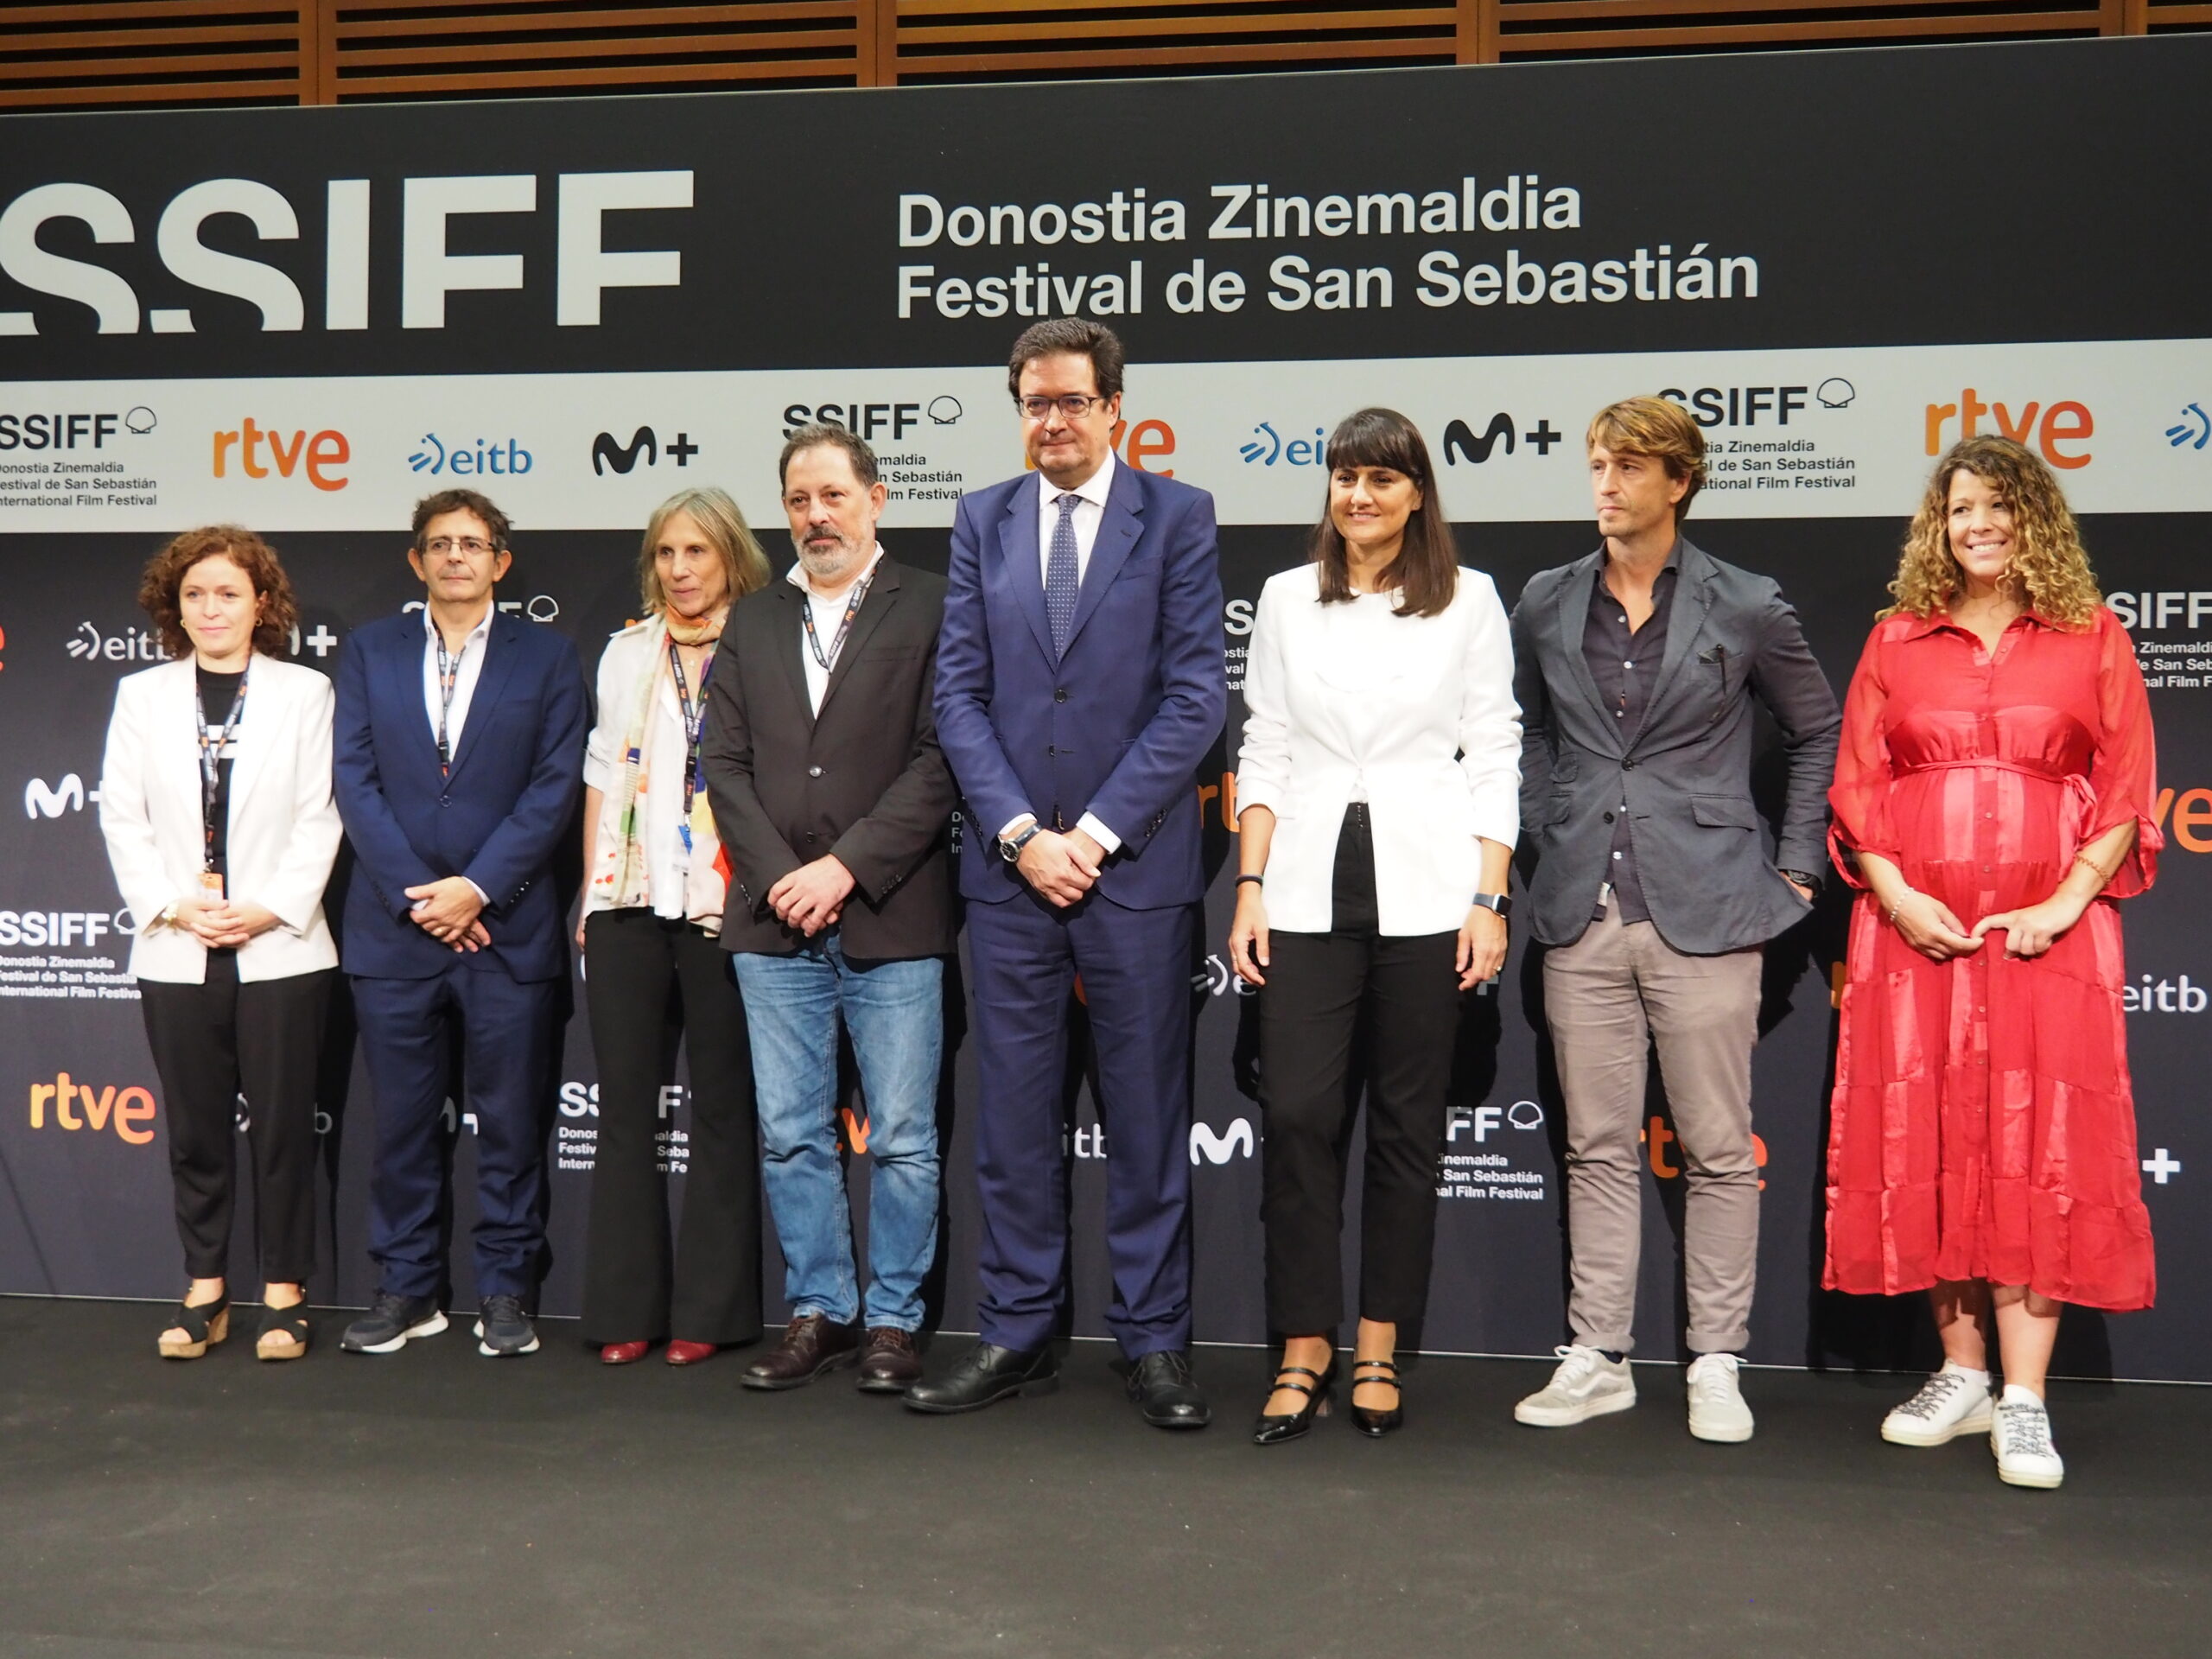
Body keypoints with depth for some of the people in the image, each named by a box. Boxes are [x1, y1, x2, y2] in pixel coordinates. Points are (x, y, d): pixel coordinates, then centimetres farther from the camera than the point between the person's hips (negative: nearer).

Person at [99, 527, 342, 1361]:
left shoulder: (304, 692, 3)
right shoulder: (142, 695, 9)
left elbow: (319, 818, -1)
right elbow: (122, 816, 5)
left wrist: (272, 909, -11)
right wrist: (172, 907, -7)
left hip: (279, 949, -2)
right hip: (176, 954, 2)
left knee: (281, 1126, 2)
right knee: (195, 1128, 8)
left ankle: (284, 1292, 12)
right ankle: (205, 1290, 18)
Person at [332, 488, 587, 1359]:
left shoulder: (546, 656, 5)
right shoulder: (368, 650, 10)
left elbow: (554, 790, -2)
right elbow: (355, 780, 3)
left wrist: (477, 888, -11)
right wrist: (417, 895, -8)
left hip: (509, 926, -1)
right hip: (393, 925, 2)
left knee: (510, 1120, 3)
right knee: (403, 1118, 8)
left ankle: (505, 1290, 14)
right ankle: (406, 1288, 19)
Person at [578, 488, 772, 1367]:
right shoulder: (626, 653, 14)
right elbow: (602, 773, 15)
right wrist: (589, 895, 10)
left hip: (723, 905, -4)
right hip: (628, 901, 4)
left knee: (721, 1105, 3)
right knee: (626, 1104, 5)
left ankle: (707, 1309, 12)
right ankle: (626, 1308, 13)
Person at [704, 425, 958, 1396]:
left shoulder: (933, 609, 0)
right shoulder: (753, 622, 15)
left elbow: (940, 761, -9)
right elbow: (726, 763, 9)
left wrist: (845, 868, -14)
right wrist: (780, 878, -5)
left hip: (892, 921, -4)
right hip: (775, 921, 4)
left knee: (902, 1141, 2)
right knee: (791, 1137, 9)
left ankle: (892, 1322, 15)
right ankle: (819, 1314, 22)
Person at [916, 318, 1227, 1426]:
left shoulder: (1177, 517, 2)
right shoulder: (981, 522, 11)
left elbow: (1195, 697, -5)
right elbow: (959, 695, 5)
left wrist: (1097, 831, -11)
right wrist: (1021, 833, -7)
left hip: (1136, 866, -3)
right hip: (1009, 867, 3)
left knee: (1147, 1114, 4)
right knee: (1013, 1114, 8)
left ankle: (1154, 1343, 14)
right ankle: (1016, 1334, 19)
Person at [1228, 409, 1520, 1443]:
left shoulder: (1468, 601, 4)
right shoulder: (1287, 600, 9)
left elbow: (1493, 758, 3)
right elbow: (1264, 754, 10)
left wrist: (1489, 900, -4)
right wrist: (1250, 889, 2)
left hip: (1426, 889, -1)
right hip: (1308, 887, 1)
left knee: (1407, 1124, 5)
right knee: (1297, 1115, -4)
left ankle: (1378, 1352, 17)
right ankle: (1304, 1350, 8)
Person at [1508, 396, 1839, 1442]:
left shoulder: (1746, 609, -1)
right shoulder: (1546, 606, 8)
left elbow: (1818, 732, 10)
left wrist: (1796, 865, 6)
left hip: (1705, 912, -3)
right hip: (1582, 913, 3)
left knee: (1719, 1150, 3)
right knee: (1598, 1148, 8)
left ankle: (1716, 1366, 15)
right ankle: (1597, 1359, 18)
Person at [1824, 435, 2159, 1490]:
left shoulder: (2092, 639, 7)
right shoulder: (1896, 641, 11)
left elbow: (2126, 793, 3)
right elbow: (1855, 787, 7)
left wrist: (2066, 902, -9)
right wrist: (1896, 894, -7)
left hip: (2047, 932, -2)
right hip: (1914, 931, 2)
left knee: (2038, 1151, -4)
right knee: (1927, 1146, 4)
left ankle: (2024, 1401, -1)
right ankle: (1961, 1372, 16)